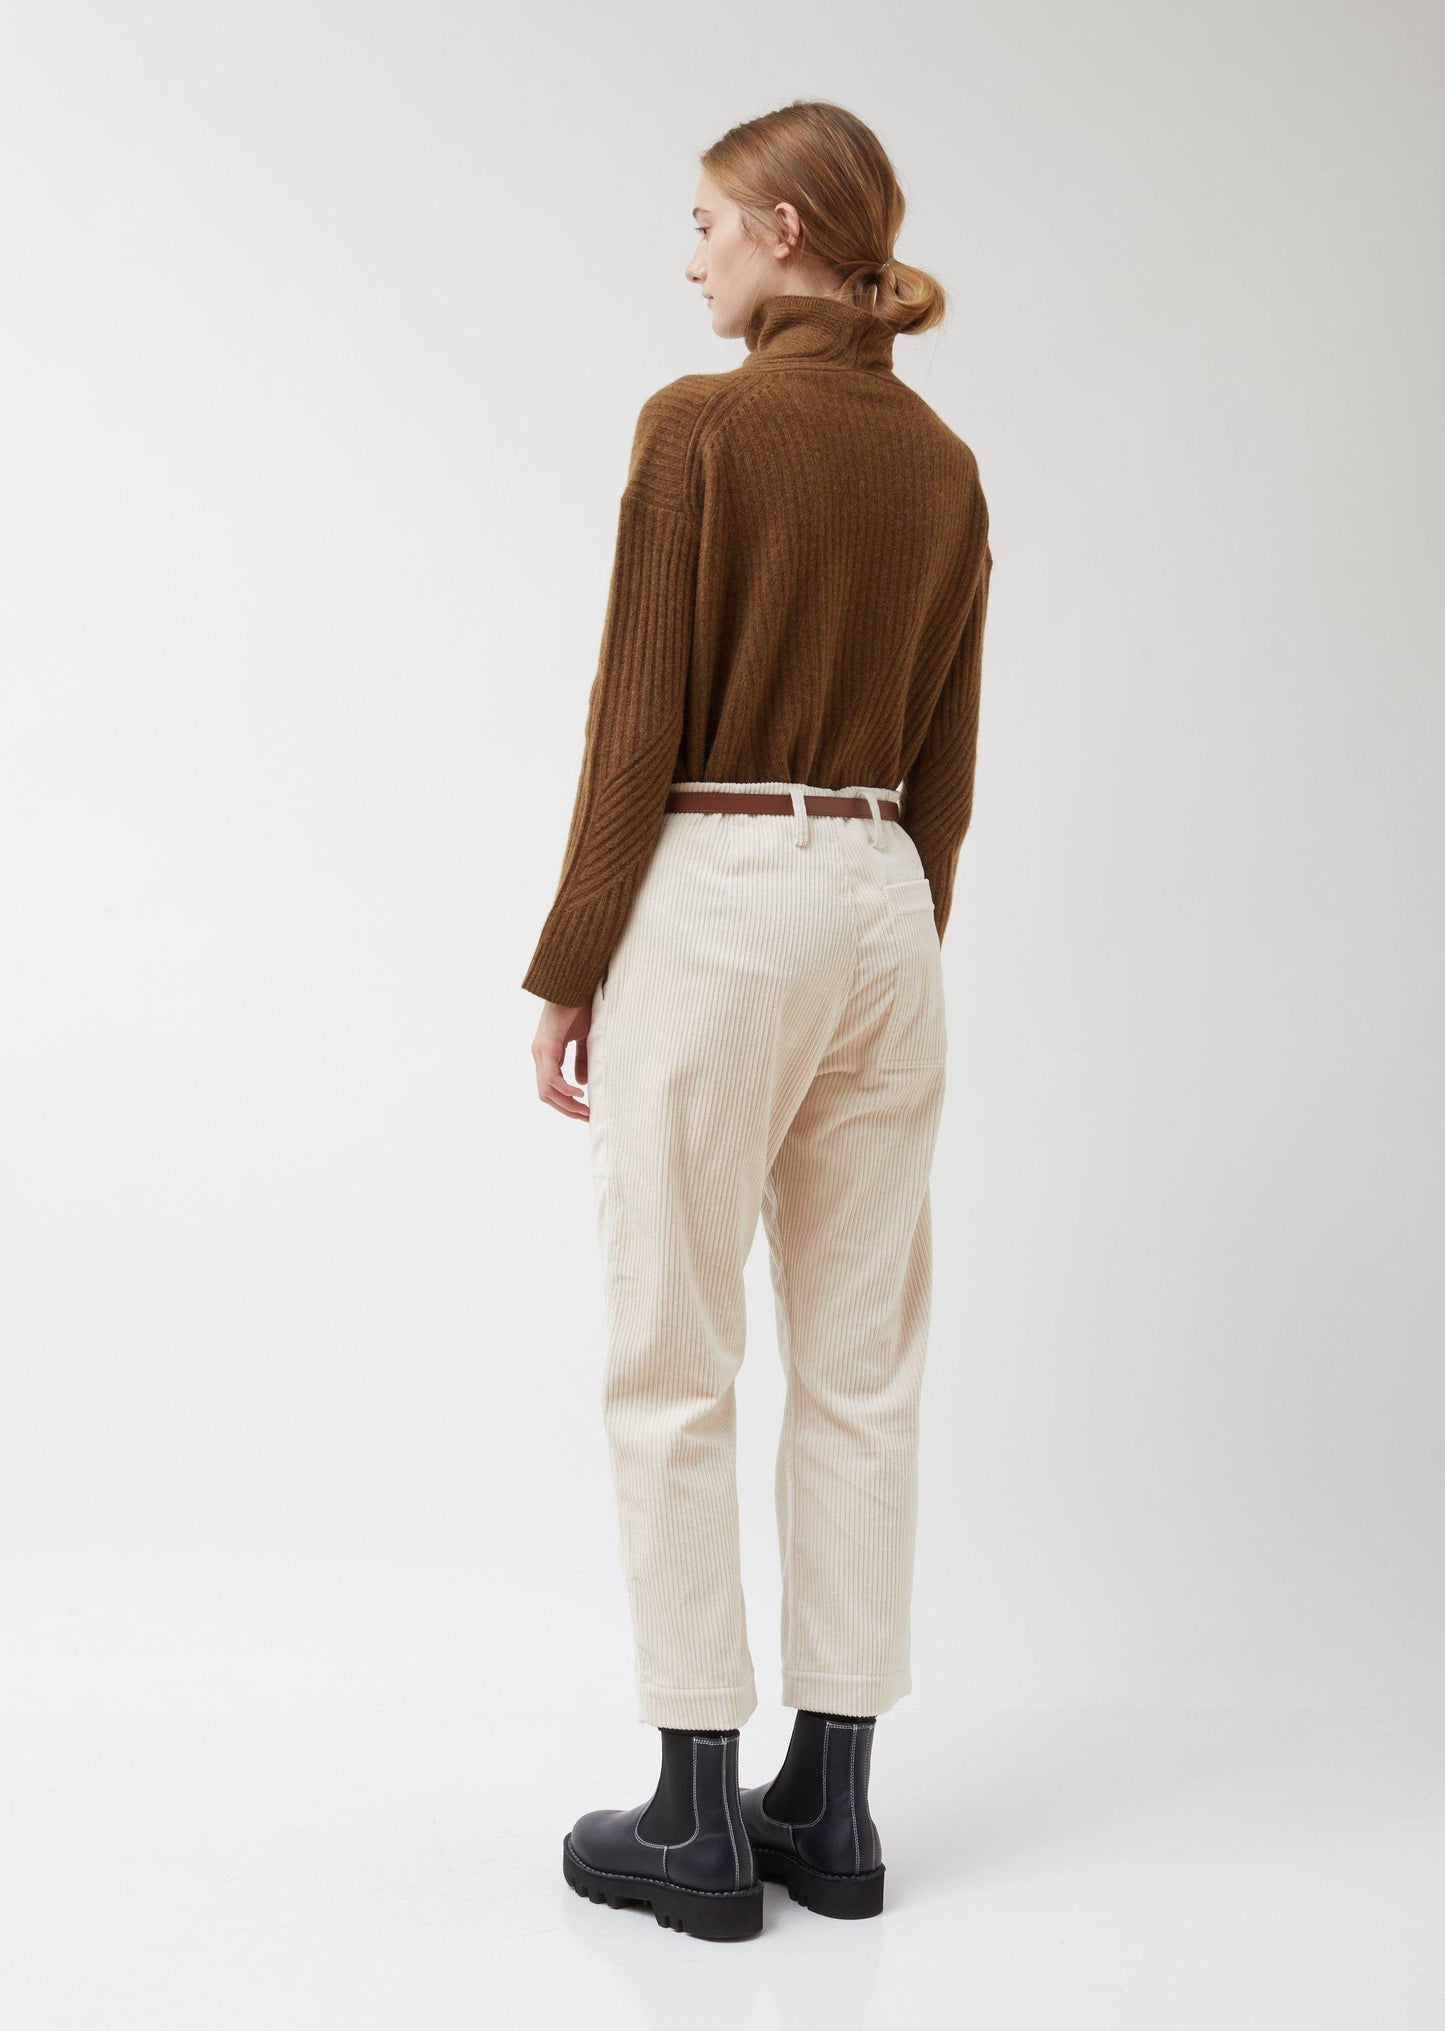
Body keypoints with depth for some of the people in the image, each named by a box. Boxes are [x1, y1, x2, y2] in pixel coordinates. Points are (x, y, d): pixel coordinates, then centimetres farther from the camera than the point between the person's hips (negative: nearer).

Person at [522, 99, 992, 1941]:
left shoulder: (699, 423, -10)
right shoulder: (943, 463, 10)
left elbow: (639, 724, -12)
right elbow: (946, 763, 12)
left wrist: (566, 971, -5)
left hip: (713, 901, -6)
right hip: (883, 909, 7)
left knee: (672, 1374, 3)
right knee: (861, 1371, 9)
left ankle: (698, 1821, 9)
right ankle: (830, 1806, 18)